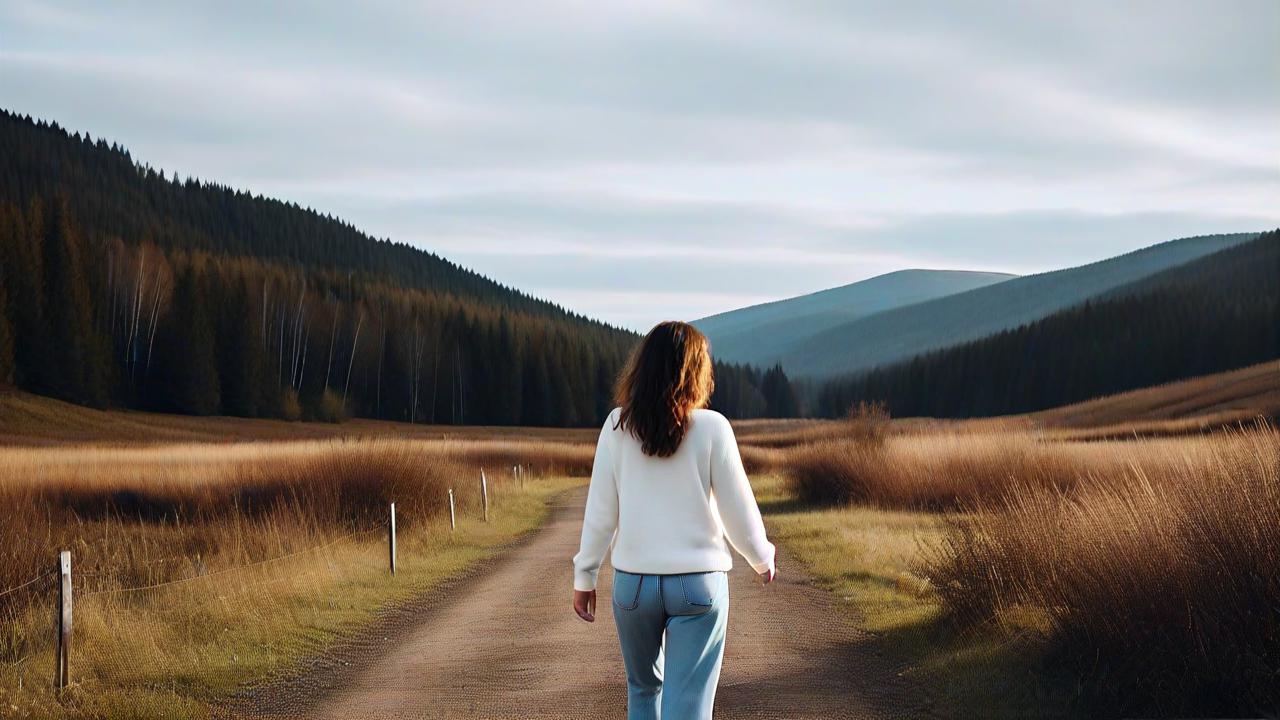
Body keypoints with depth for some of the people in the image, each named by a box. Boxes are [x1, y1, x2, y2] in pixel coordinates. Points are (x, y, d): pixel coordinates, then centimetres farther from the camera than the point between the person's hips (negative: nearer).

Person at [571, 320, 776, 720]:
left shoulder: (618, 426, -4)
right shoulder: (711, 427, -9)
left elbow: (600, 511, -1)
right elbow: (738, 509, -3)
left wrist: (584, 576, 11)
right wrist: (762, 559, 15)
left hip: (633, 581, 2)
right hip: (699, 582, -2)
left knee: (644, 687, 24)